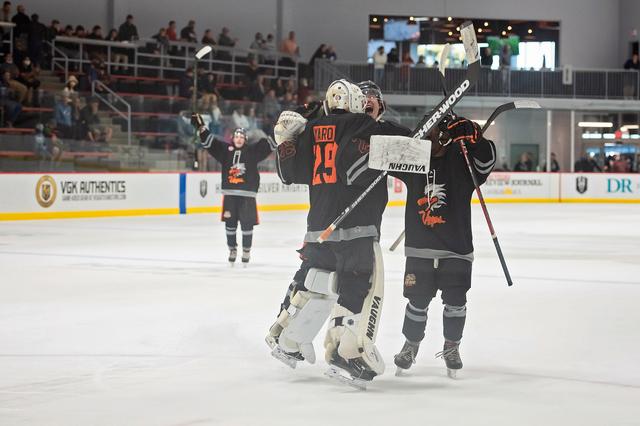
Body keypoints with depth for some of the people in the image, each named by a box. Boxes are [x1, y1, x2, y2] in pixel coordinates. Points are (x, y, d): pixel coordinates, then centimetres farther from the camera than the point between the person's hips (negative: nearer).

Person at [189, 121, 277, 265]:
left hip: (247, 194, -2)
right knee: (230, 223, 6)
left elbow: (269, 144, 0)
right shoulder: (225, 149, 6)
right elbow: (208, 141, 6)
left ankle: (246, 251, 18)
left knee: (247, 223, 1)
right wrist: (200, 126, -2)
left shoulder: (252, 150, 2)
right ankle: (232, 250, 22)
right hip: (229, 193, 2)